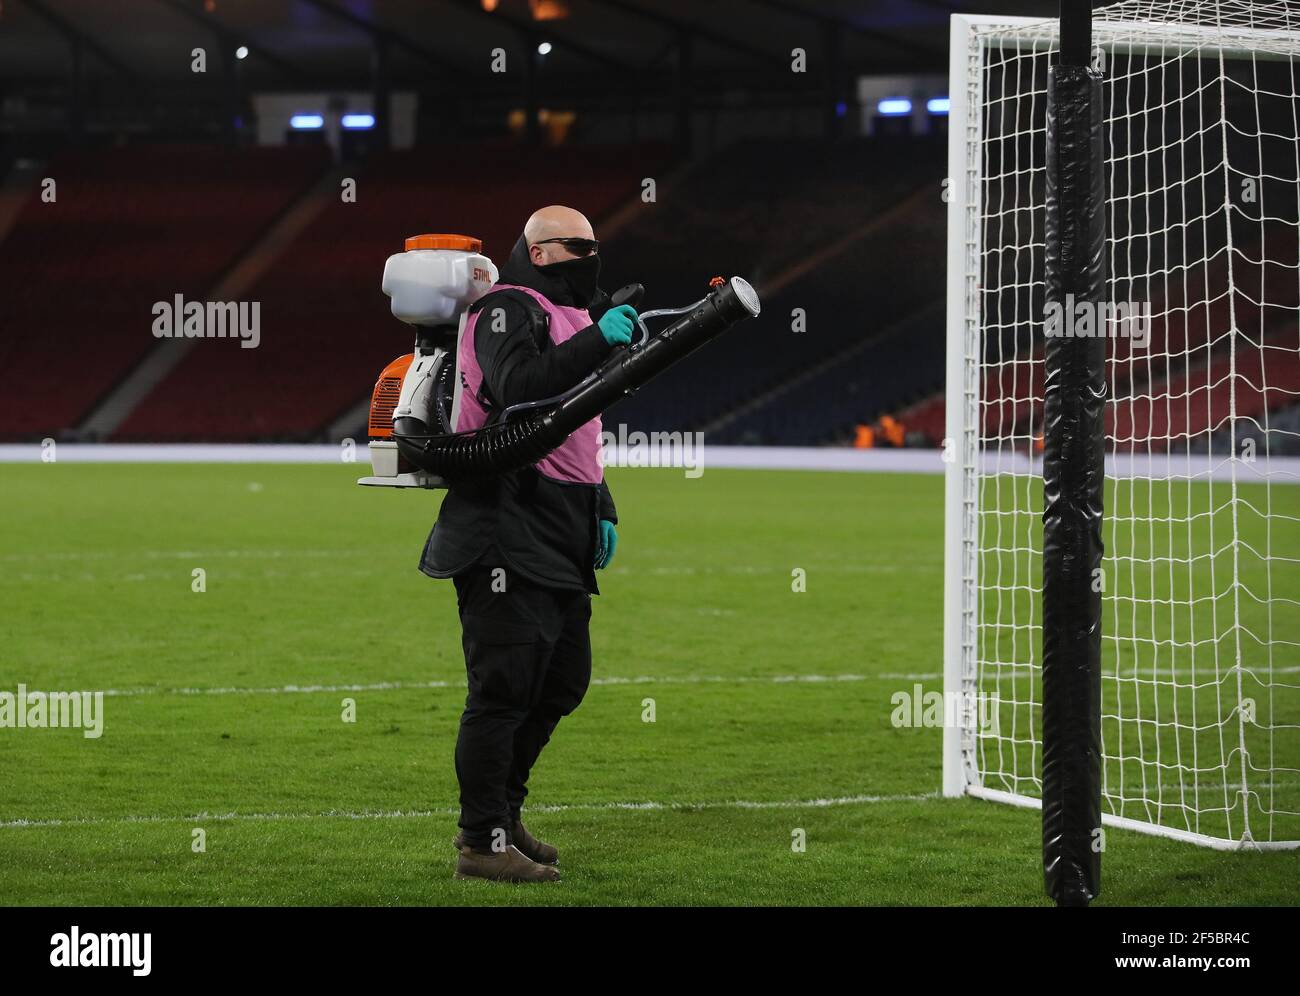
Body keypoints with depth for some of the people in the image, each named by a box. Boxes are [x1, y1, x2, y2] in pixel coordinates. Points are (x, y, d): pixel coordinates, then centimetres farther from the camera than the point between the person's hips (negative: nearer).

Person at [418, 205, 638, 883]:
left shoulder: (570, 315, 23)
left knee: (563, 679, 14)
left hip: (559, 533, 10)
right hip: (509, 530, -10)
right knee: (506, 683, -10)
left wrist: (600, 510, 22)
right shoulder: (508, 311, -9)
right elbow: (519, 389, -28)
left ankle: (499, 812, 25)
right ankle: (482, 842, -5)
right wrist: (596, 342, -29)